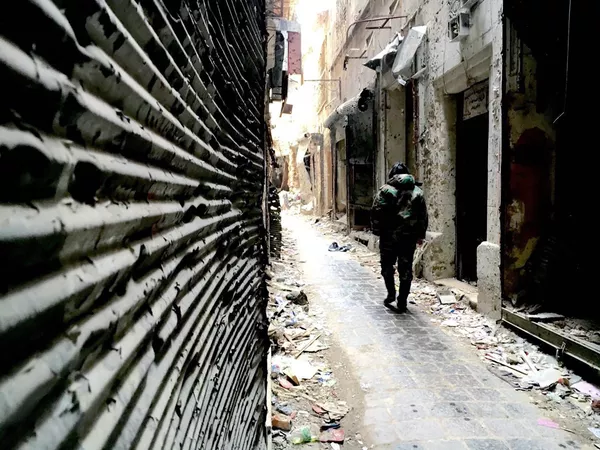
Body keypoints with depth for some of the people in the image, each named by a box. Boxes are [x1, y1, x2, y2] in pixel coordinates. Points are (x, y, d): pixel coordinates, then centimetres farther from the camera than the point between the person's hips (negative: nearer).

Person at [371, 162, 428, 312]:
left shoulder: (386, 190, -3)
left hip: (389, 235, -2)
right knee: (406, 268, 7)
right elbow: (424, 215, 9)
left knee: (387, 265, 17)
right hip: (409, 236, 2)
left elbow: (376, 212, -6)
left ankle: (391, 293, 12)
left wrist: (376, 230, 3)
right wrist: (420, 235, 15)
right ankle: (402, 301, 11)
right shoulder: (417, 192, 7)